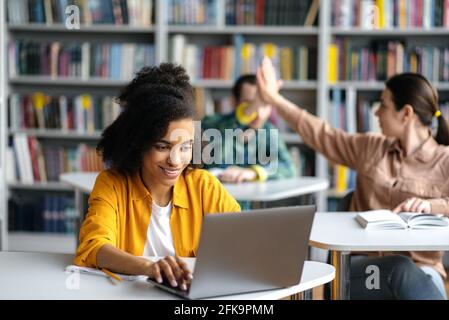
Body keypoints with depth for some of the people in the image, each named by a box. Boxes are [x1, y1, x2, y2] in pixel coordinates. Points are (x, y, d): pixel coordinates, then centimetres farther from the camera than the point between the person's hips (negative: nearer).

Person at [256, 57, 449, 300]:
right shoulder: (371, 148, 15)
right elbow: (323, 136, 24)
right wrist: (274, 99, 27)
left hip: (419, 270, -2)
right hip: (363, 265, 3)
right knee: (400, 269, -34)